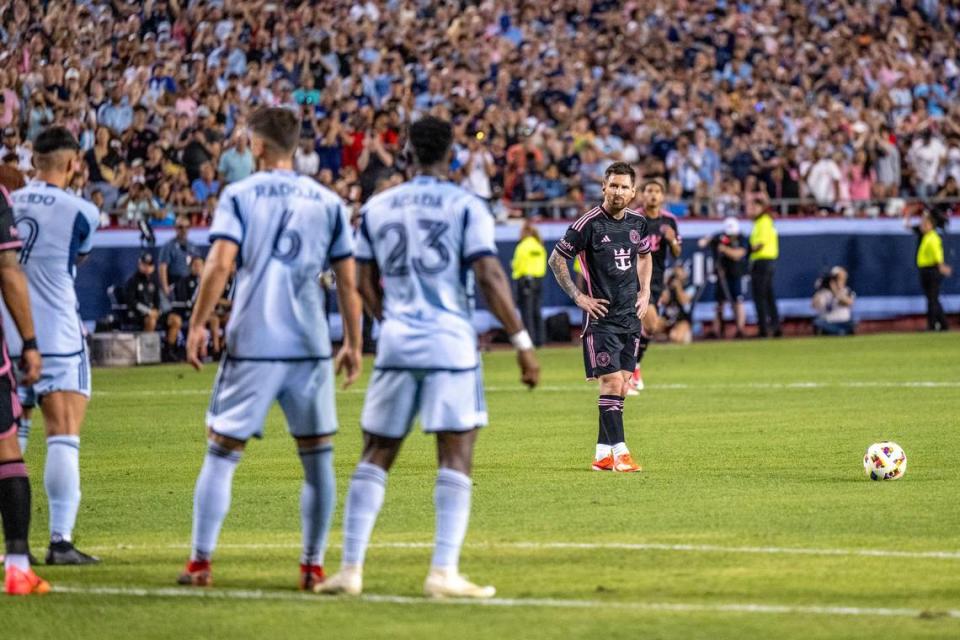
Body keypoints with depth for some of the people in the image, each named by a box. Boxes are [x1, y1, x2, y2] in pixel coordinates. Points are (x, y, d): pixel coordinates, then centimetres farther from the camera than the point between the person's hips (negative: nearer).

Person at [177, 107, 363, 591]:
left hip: (251, 345, -2)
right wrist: (354, 345, 14)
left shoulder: (238, 195, 1)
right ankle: (313, 565, 9)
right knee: (318, 457, 10)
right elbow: (348, 282, 7)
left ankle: (200, 561, 1)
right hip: (311, 346, 2)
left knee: (222, 452, 4)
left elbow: (220, 264, -10)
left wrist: (198, 325, -4)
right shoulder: (328, 202, 8)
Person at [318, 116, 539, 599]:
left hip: (396, 343, 4)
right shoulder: (466, 206, -3)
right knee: (456, 455, 0)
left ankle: (350, 568, 7)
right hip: (450, 344, -4)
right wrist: (522, 343, -5)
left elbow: (365, 284, 15)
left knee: (376, 454, 11)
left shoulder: (377, 208, 9)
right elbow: (490, 278, -10)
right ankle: (444, 572, -7)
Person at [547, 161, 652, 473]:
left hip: (630, 315, 6)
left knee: (621, 385, 6)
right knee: (612, 381, -13)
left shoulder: (637, 222, 7)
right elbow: (556, 259, -5)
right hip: (601, 316, -6)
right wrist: (578, 296, -9)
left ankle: (602, 453, 12)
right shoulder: (589, 223, -12)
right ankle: (619, 452, -12)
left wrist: (645, 292, 14)